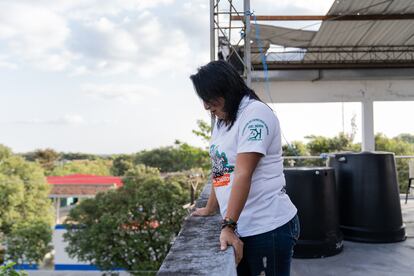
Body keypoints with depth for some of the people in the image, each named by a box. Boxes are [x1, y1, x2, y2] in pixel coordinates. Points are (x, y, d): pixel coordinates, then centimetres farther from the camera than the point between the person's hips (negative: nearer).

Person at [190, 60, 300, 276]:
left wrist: (228, 226, -23)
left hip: (268, 228, -7)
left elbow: (243, 174, -21)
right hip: (239, 229, 7)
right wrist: (210, 209, 22)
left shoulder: (256, 113, -13)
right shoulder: (221, 120, 12)